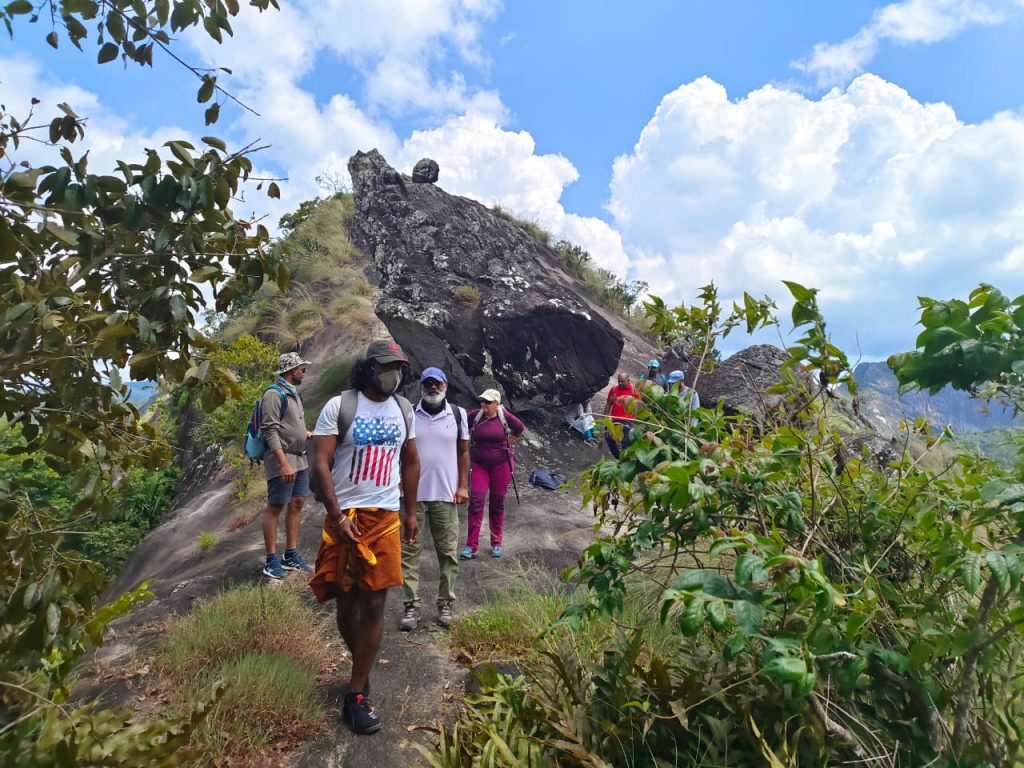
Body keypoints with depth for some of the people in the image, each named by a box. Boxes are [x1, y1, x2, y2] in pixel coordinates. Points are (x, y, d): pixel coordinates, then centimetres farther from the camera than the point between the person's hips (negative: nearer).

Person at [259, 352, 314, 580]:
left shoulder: (293, 393, 13)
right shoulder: (274, 393, -14)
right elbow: (270, 431, -20)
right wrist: (284, 463, -25)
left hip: (300, 459, 9)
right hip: (282, 460, -9)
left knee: (296, 504, 11)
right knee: (274, 507, 0)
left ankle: (291, 555, 20)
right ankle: (271, 560, 8)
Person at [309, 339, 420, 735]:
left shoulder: (403, 409, 6)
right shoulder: (339, 406, -7)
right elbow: (320, 463, -10)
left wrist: (411, 513, 14)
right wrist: (337, 516, -16)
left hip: (385, 517, 3)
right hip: (345, 516, -2)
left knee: (373, 605, 2)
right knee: (346, 602, 9)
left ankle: (356, 696, 14)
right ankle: (362, 667, 35)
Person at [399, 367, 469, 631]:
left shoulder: (458, 414, 5)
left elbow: (463, 452, 8)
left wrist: (463, 486, 2)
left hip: (446, 495, 1)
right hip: (413, 494, 0)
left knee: (448, 552, 6)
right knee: (409, 551, 3)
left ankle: (446, 604, 19)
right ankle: (412, 606, 13)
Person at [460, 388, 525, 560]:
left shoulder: (505, 416, -8)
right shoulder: (475, 415, -7)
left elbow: (520, 428, 11)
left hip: (501, 465, 0)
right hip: (479, 465, 1)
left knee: (497, 503, 8)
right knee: (476, 501, -8)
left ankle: (496, 544, 21)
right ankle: (471, 546, -2)